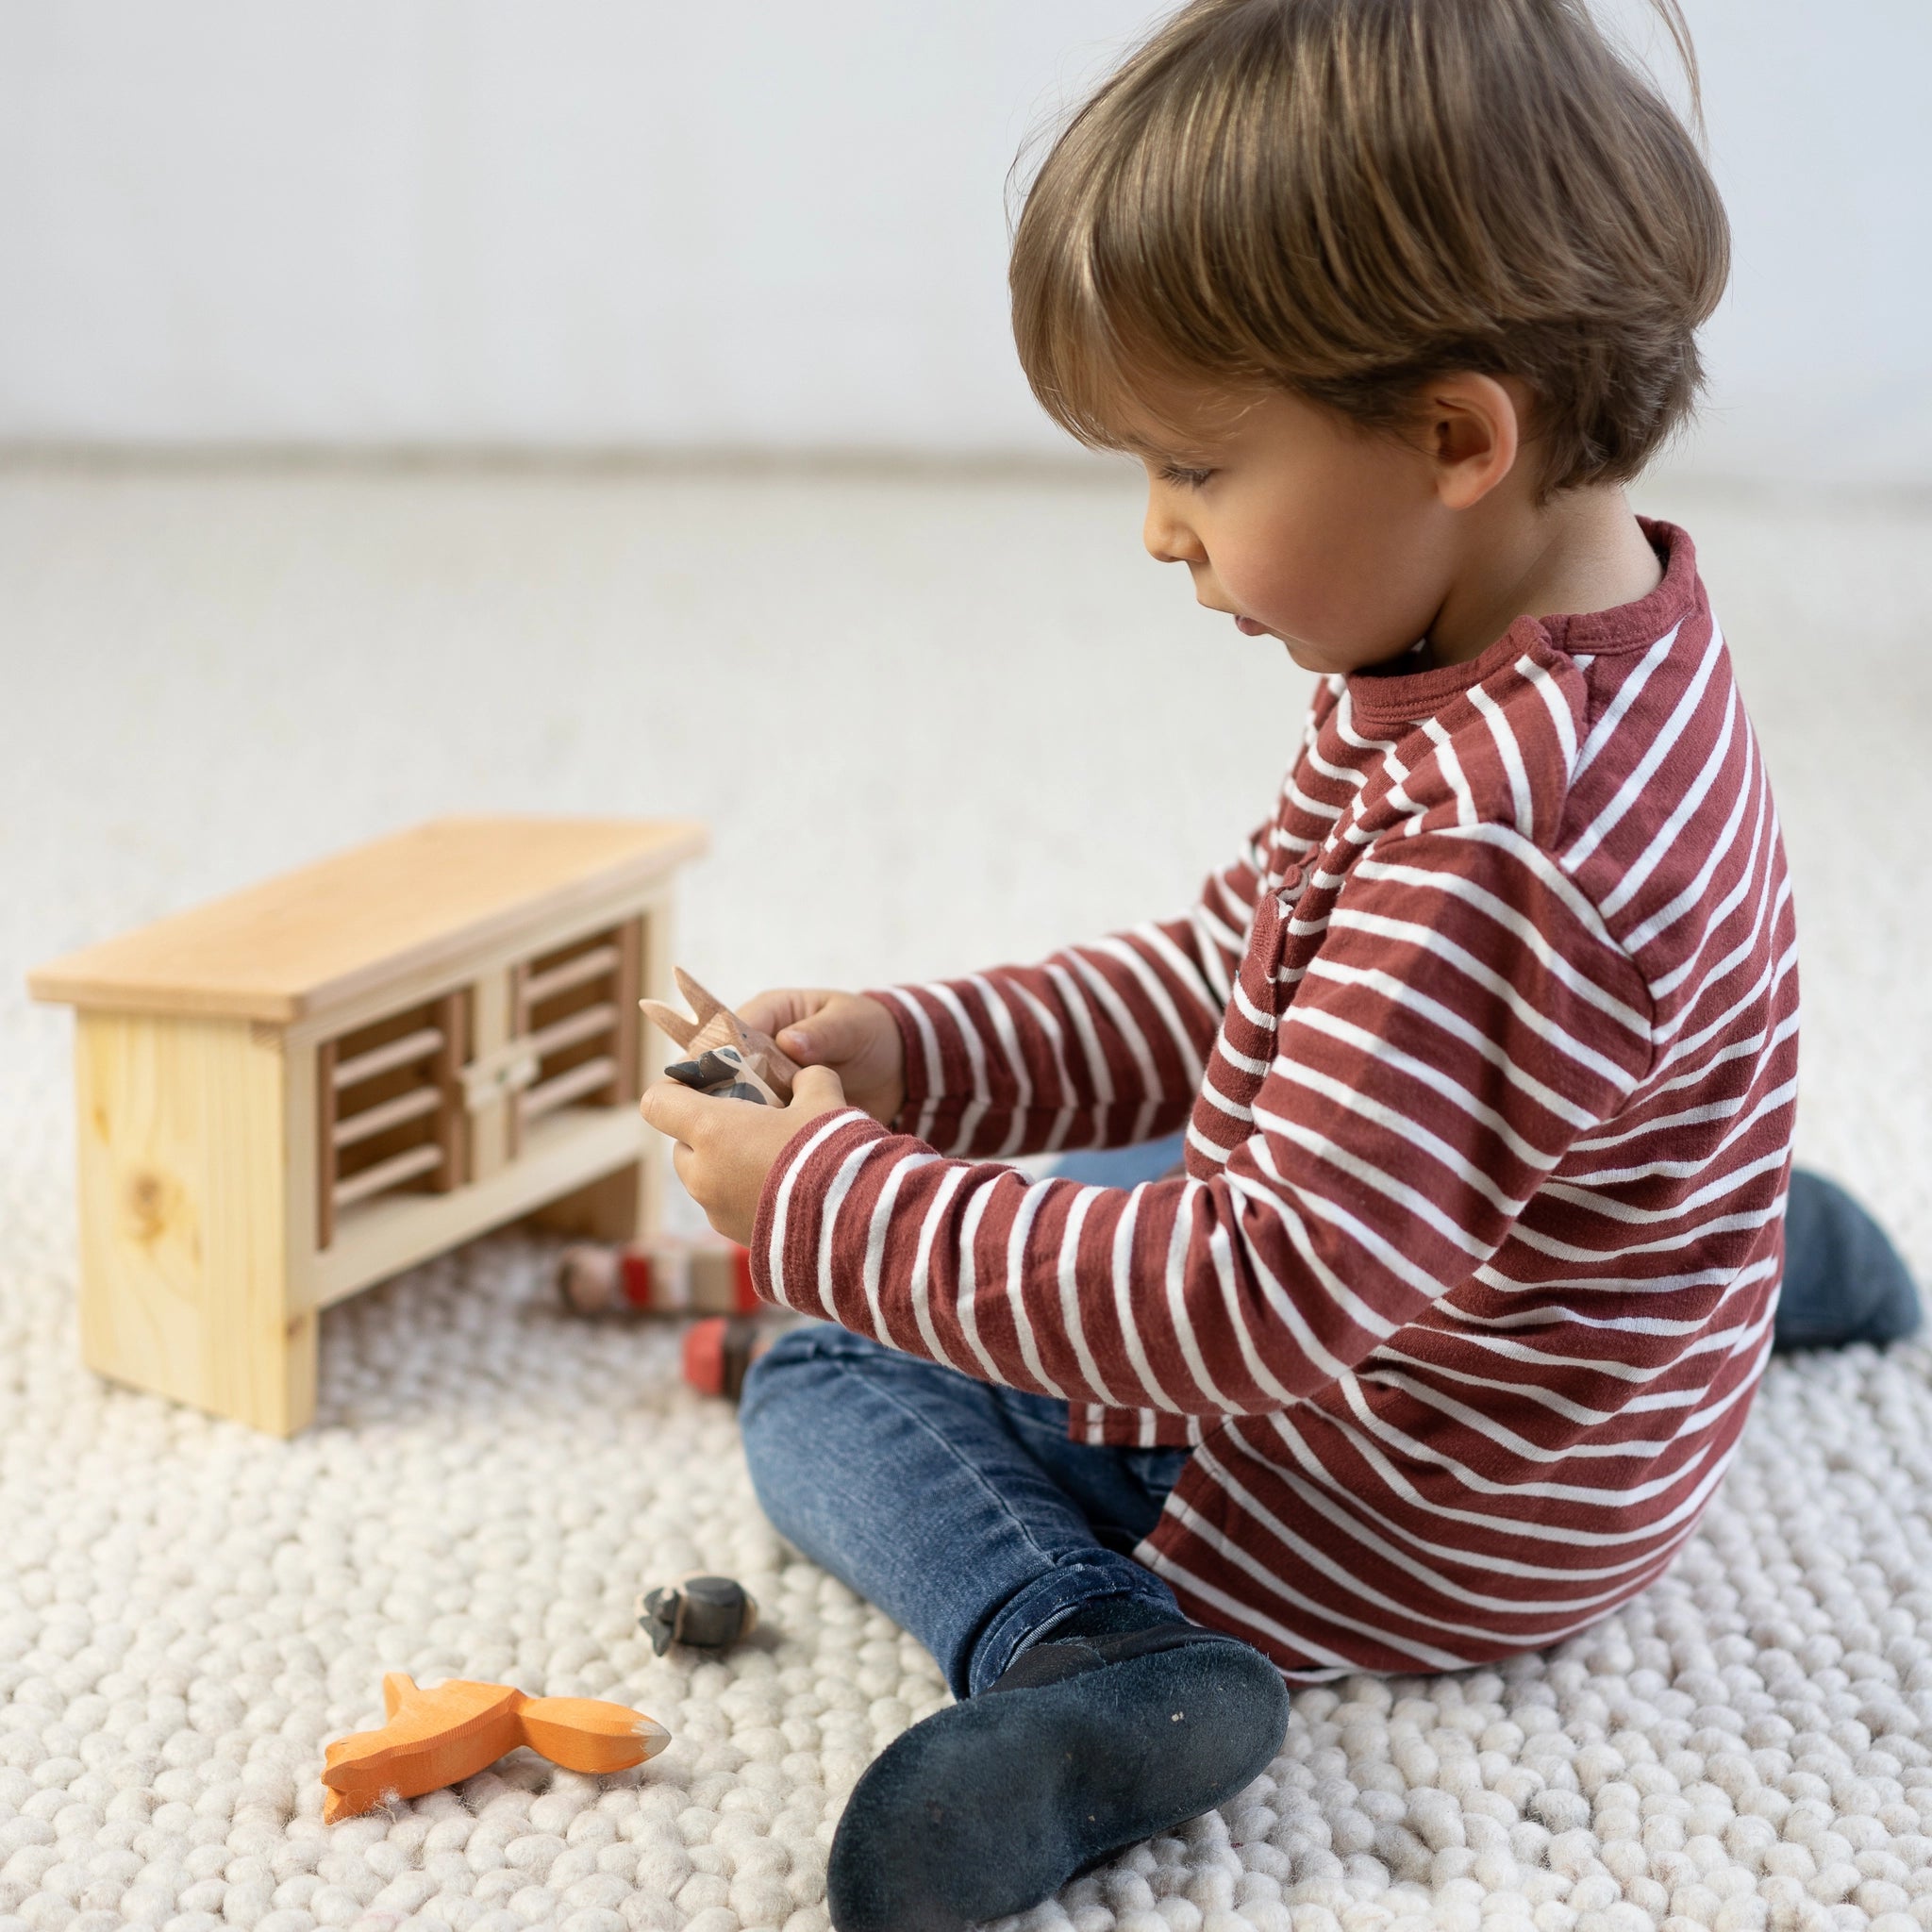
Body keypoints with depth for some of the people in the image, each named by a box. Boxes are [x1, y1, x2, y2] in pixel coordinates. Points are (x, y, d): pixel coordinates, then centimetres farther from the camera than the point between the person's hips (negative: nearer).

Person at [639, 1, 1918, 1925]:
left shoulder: (1499, 841, -37)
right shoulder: (1583, 668, -4)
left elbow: (1263, 1301, -35)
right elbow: (1227, 979, 6)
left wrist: (835, 1209, -29)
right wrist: (926, 1054, -6)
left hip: (1427, 1507, -9)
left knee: (819, 1386, 0)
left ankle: (1082, 1652, -25)